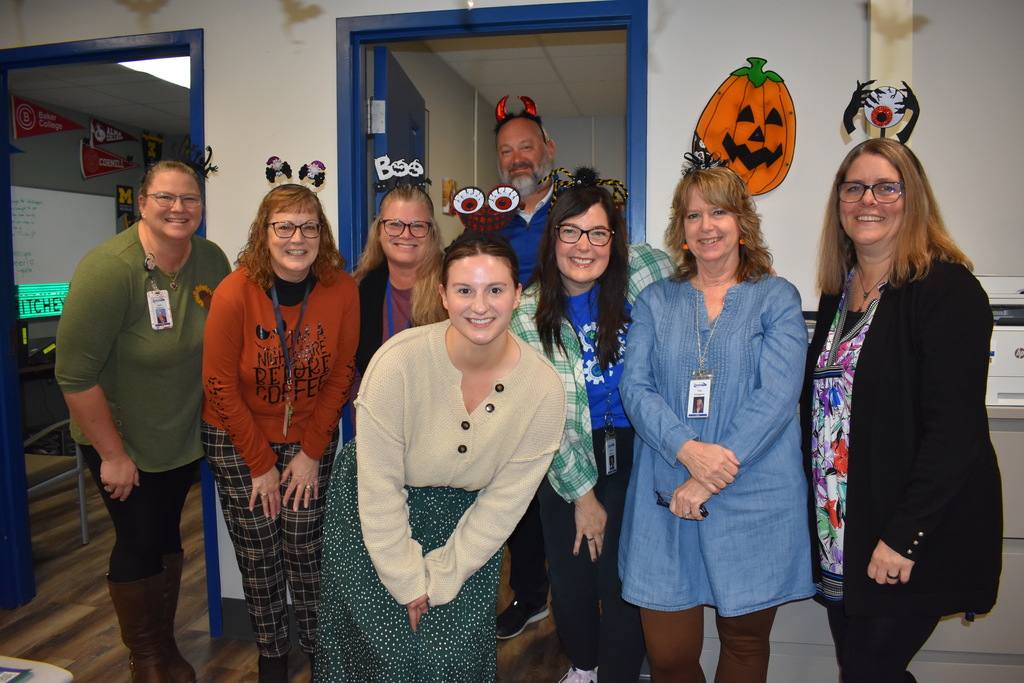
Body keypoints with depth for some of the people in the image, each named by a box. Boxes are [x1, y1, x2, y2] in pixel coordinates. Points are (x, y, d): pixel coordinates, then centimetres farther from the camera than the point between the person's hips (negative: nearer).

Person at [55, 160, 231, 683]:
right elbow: (75, 375, -23)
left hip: (184, 437, 5)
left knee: (168, 534, 17)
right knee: (140, 541, 4)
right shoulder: (108, 270, -24)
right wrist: (112, 455, -18)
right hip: (120, 440, -5)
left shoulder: (212, 261, -7)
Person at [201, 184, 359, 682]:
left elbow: (341, 375, -4)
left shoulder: (342, 290, -13)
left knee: (306, 550, 6)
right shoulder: (236, 292, -18)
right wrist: (261, 463, -9)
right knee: (257, 556, 10)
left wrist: (311, 453, -5)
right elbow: (220, 385, -12)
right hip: (237, 440, -1)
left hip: (310, 440, 1)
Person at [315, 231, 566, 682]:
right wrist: (409, 583, -11)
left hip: (467, 525, 2)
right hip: (375, 523, -1)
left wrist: (438, 581, -6)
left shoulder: (544, 389, -19)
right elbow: (379, 488, -18)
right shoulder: (399, 361, -26)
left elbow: (503, 503, -9)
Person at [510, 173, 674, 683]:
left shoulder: (643, 272, -9)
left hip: (635, 451, -1)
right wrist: (582, 494, -5)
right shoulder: (527, 314, -9)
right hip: (569, 462, 1)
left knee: (621, 579, -1)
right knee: (570, 576, 12)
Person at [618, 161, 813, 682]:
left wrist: (709, 481, -15)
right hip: (666, 500, 1)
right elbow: (635, 387, 0)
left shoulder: (777, 298, 3)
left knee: (745, 639, 14)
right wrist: (688, 450, -18)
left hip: (753, 501, -1)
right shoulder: (656, 301, 10)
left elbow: (776, 395, -8)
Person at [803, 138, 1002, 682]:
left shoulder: (947, 289, -13)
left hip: (917, 538, -6)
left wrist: (903, 537, -20)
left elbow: (955, 427, -18)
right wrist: (819, 519, 8)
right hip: (840, 534, 7)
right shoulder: (838, 293, 10)